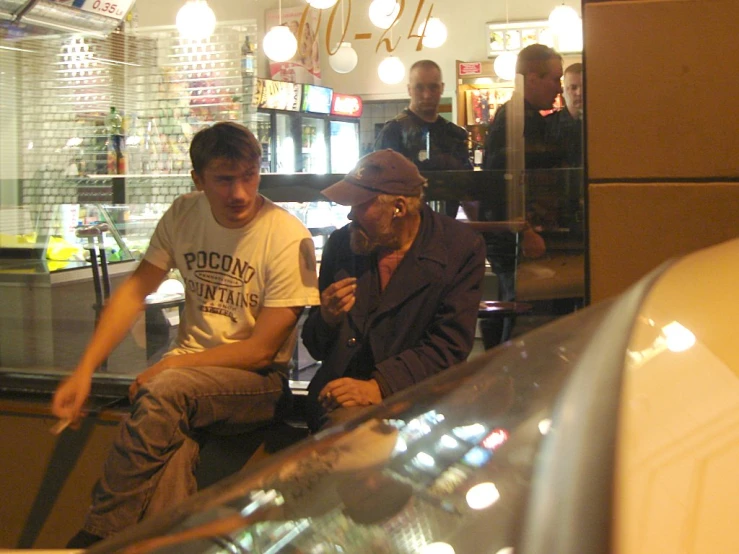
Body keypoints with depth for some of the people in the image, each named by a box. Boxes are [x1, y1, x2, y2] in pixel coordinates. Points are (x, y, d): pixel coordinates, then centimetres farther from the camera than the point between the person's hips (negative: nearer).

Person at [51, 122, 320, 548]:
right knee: (171, 443, -32)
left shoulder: (288, 238, -13)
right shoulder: (184, 215, 3)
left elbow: (261, 350, -12)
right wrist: (85, 370, -6)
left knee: (165, 393, -33)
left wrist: (169, 366, -13)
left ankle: (98, 536, -19)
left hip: (258, 378, -3)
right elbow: (136, 290, 5)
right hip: (189, 364, 4)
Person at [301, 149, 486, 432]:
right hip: (340, 391, 2)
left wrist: (381, 386, -21)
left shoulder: (461, 248, -2)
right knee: (347, 421, -33)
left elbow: (450, 345, -8)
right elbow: (316, 349, 15)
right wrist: (326, 320, -9)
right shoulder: (341, 244, 9)